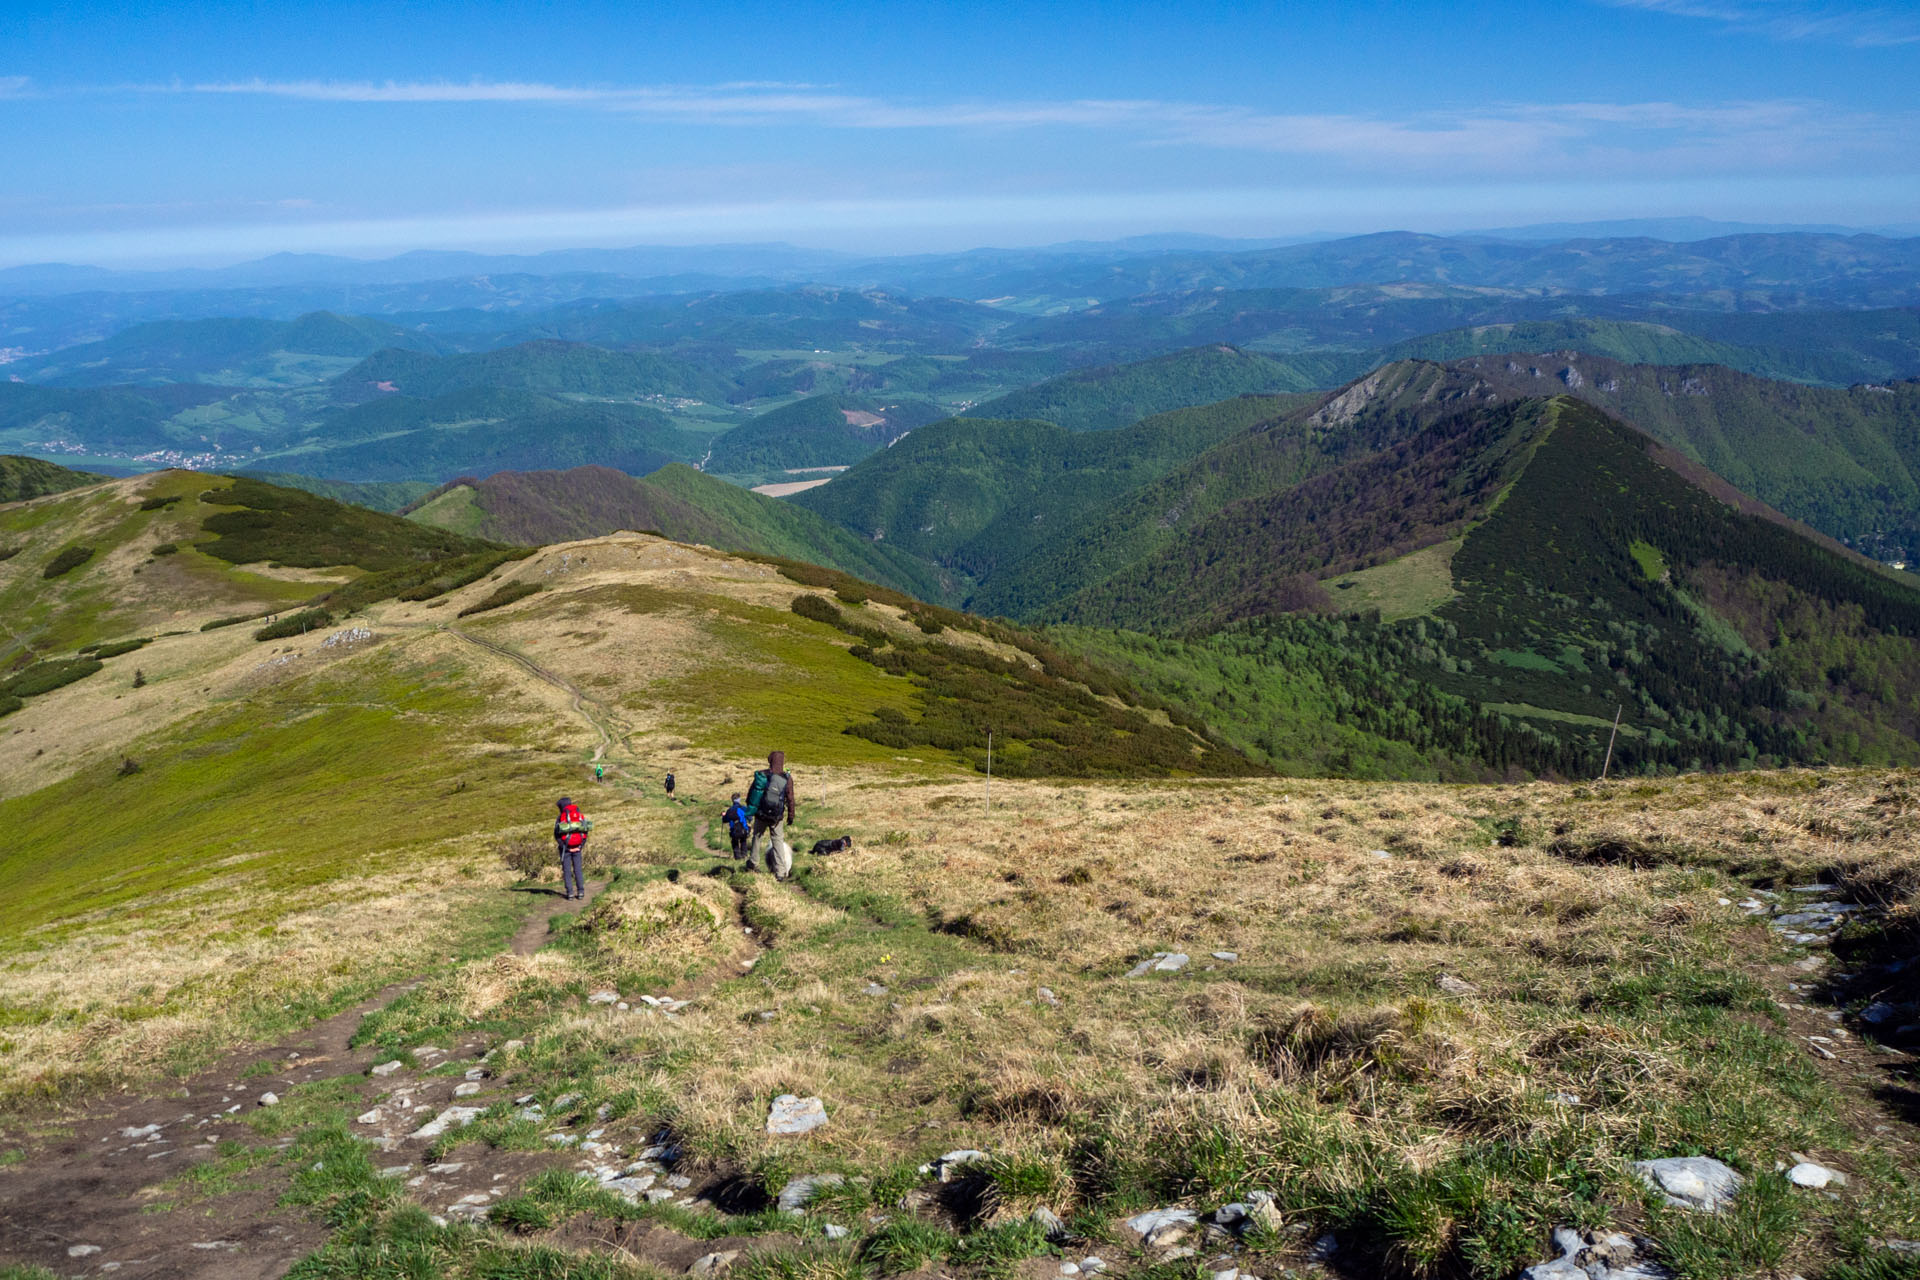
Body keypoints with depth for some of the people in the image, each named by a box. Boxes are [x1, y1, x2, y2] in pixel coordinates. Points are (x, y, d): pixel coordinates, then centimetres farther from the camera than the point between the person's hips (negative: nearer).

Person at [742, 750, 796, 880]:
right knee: (778, 841, 5)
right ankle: (780, 872, 0)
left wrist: (749, 808, 17)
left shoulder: (760, 774, -4)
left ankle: (753, 863, 30)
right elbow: (790, 799, -7)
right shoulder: (787, 778, -10)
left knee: (757, 836, 23)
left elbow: (750, 792, 3)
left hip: (760, 814, 2)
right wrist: (791, 816, 4)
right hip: (776, 817, -2)